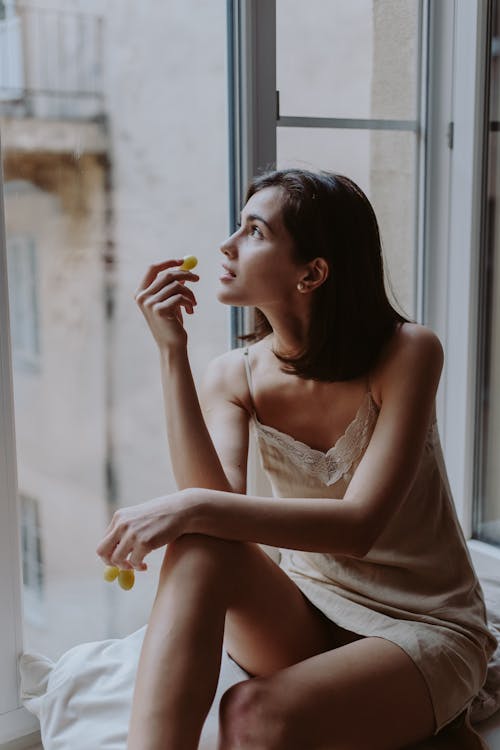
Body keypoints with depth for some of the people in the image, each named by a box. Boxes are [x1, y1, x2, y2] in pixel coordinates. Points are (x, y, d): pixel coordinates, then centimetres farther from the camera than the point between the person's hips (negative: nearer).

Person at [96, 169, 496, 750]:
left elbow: (359, 524, -26)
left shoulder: (407, 353, -16)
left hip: (421, 631, -3)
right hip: (306, 622, 4)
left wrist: (194, 506, -35)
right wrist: (172, 351, -23)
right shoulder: (233, 378, -5)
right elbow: (218, 502, -22)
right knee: (199, 549, -29)